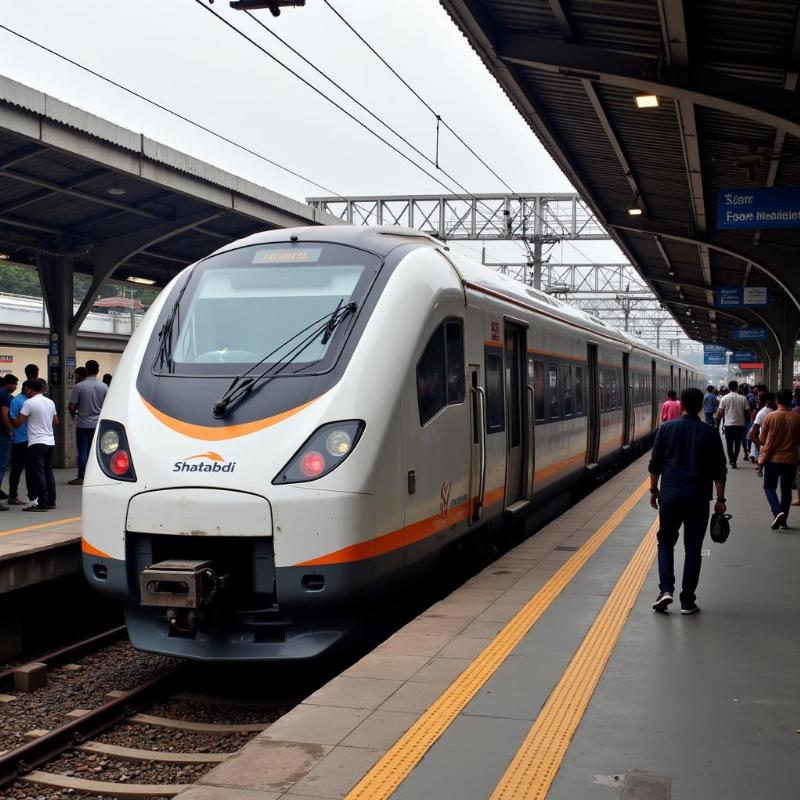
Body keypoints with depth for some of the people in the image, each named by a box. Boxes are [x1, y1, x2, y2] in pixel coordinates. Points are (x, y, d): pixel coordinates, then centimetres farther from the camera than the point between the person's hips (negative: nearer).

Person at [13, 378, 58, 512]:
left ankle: (42, 504, -8)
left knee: (38, 473, -6)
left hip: (36, 443, -7)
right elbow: (56, 422, 18)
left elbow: (18, 423, -12)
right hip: (50, 442, 7)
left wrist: (14, 422, 9)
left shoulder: (29, 403, -11)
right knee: (48, 472, 13)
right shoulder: (50, 402, 10)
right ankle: (51, 501, 16)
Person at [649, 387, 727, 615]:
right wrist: (720, 499, 5)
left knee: (666, 542, 14)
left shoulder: (667, 429, -2)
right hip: (698, 500, 0)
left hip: (670, 496, 0)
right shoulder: (710, 433, -2)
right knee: (693, 548, 6)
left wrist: (654, 490, 12)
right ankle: (687, 601, 8)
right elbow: (718, 470, -2)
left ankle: (665, 590, -3)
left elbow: (655, 464, 1)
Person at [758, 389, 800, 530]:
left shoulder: (769, 417, -9)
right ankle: (783, 519, 17)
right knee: (786, 489, 15)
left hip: (772, 458, -2)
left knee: (769, 487, 11)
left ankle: (778, 512, -12)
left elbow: (761, 440, -2)